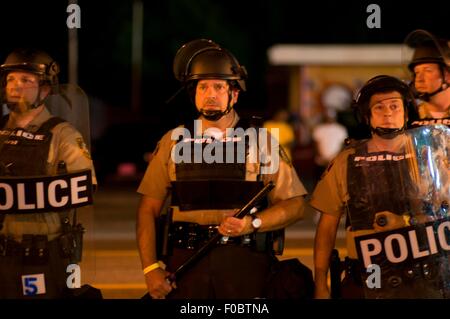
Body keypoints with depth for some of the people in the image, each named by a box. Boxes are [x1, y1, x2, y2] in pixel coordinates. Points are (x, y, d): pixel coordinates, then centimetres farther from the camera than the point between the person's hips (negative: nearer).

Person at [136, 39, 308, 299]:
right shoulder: (173, 142, 9)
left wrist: (252, 223, -12)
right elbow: (148, 210, 9)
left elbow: (295, 205, 4)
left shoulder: (261, 143, 6)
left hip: (244, 266, -1)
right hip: (185, 264, 1)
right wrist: (151, 268, -2)